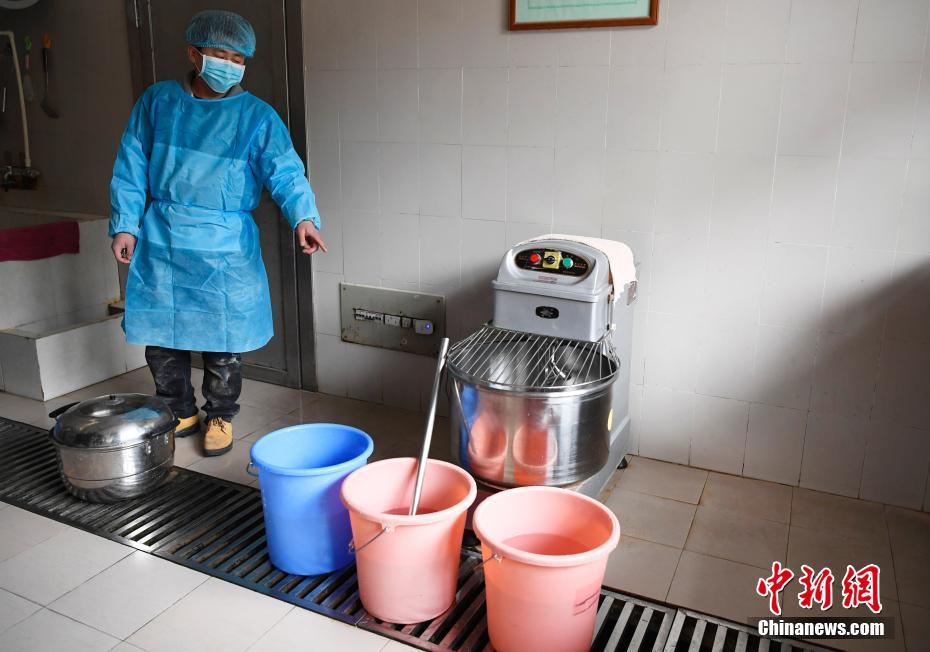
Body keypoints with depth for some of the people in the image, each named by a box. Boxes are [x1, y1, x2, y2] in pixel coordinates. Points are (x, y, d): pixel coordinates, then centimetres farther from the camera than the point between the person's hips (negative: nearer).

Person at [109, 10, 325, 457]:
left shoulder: (257, 116, -4)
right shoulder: (157, 101, 4)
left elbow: (285, 172, -15)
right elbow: (131, 167, 8)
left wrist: (303, 217, -33)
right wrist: (124, 224, 4)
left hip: (225, 248, -2)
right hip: (160, 243, 3)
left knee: (223, 341, 6)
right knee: (160, 336, 11)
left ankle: (220, 417, 27)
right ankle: (180, 412, 32)